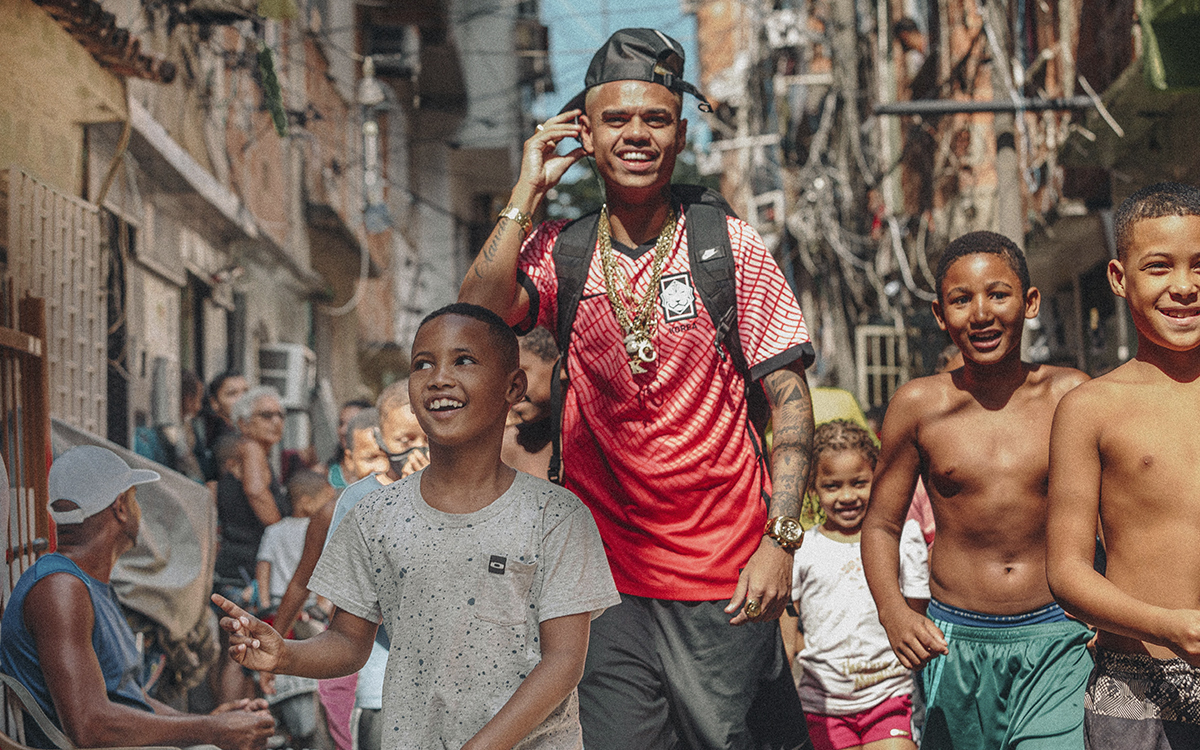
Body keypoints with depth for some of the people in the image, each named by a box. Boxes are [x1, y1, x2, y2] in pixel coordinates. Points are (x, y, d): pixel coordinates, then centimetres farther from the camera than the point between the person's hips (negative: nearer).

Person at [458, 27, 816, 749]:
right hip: (609, 577, 2)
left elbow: (788, 397, -1)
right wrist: (528, 191, -8)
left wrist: (780, 540, -10)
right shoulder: (558, 253, 5)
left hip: (723, 575, -1)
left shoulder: (732, 247, 0)